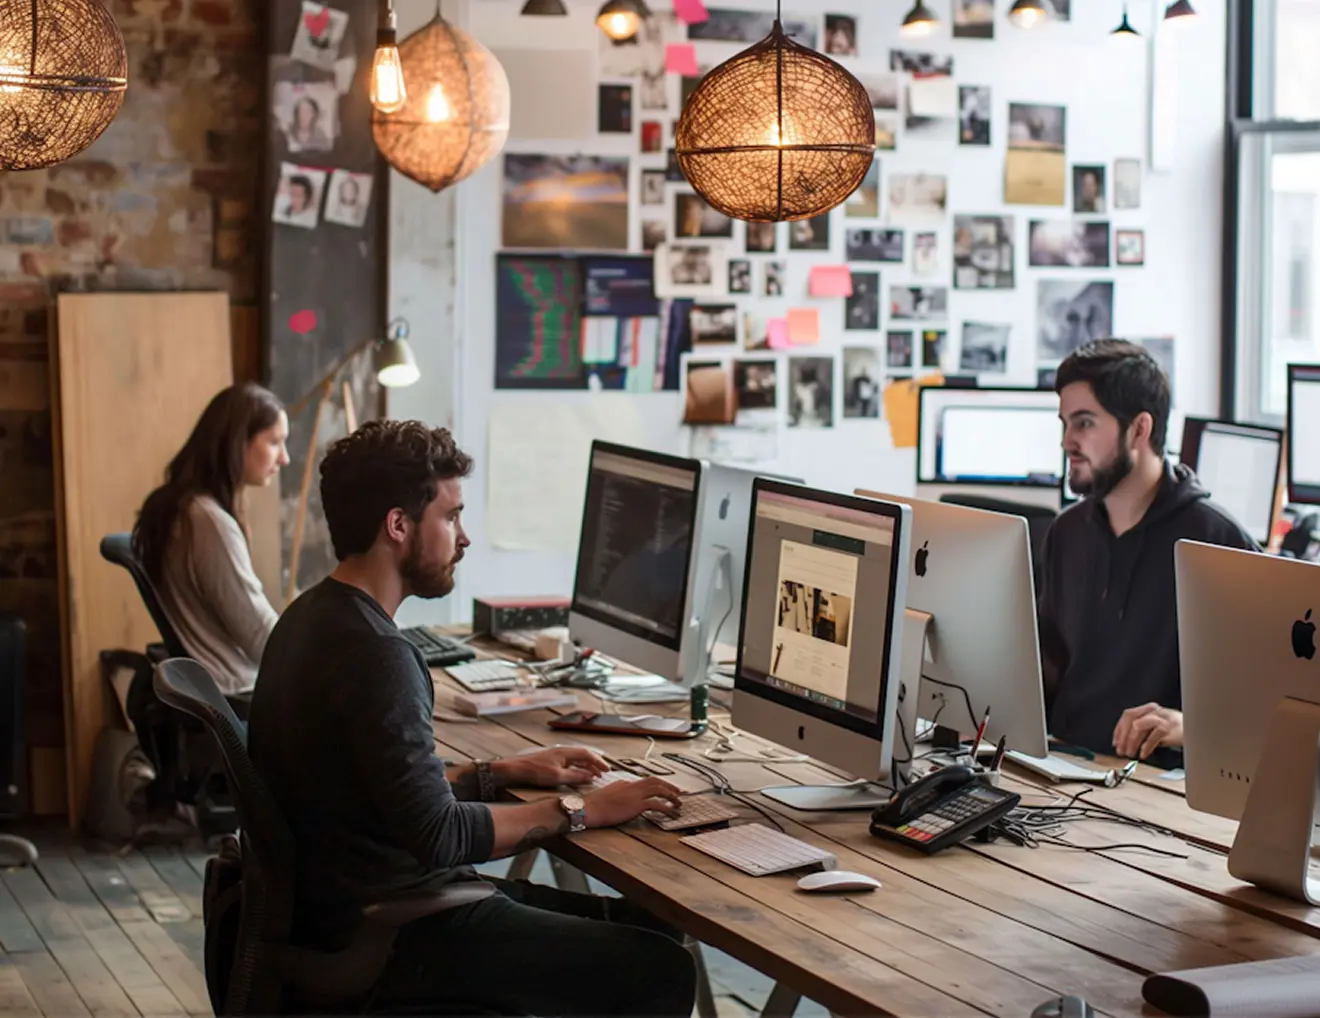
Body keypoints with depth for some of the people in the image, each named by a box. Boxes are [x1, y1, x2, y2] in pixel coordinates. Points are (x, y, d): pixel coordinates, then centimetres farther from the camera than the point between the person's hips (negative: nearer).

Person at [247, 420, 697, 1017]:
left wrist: (504, 773, 11)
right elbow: (437, 836, -24)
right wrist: (576, 811, -13)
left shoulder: (314, 619, 9)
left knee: (641, 928, 14)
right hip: (388, 937, -10)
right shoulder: (374, 653, -23)